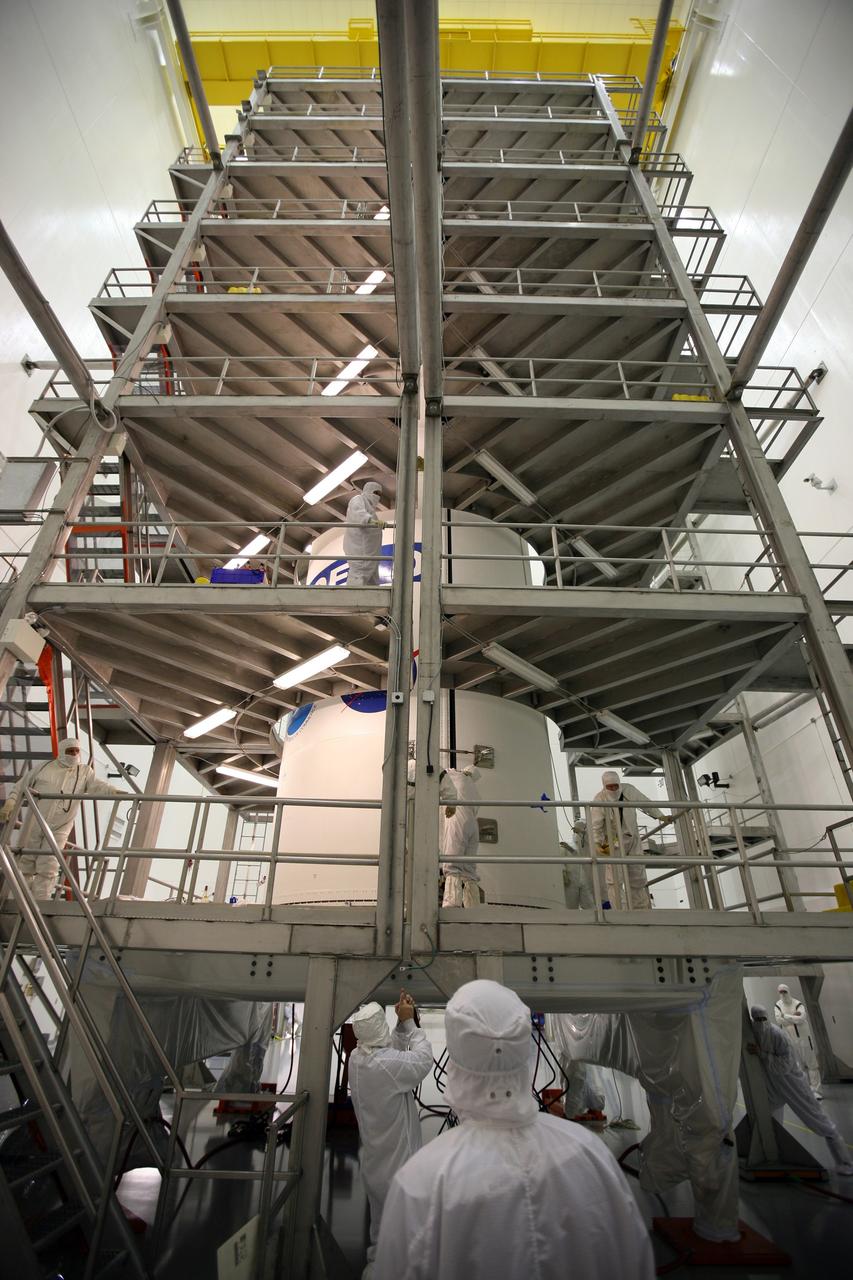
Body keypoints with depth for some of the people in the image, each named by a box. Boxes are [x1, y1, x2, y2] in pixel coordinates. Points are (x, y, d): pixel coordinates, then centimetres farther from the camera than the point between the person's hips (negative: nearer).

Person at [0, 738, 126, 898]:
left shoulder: (85, 772, 2)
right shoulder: (44, 767, 4)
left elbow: (98, 786, -12)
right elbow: (21, 786, 10)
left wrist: (113, 791, -32)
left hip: (58, 829, -1)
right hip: (33, 824, 2)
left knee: (48, 869, -5)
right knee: (25, 864, 12)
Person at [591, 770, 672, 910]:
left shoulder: (629, 790, -7)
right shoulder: (599, 800, -17)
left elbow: (646, 803, 9)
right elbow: (596, 826, -19)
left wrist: (661, 816, 10)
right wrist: (598, 843, -32)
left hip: (632, 839, 4)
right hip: (613, 842, -4)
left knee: (638, 880, 12)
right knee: (614, 882, -10)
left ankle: (642, 911, 23)